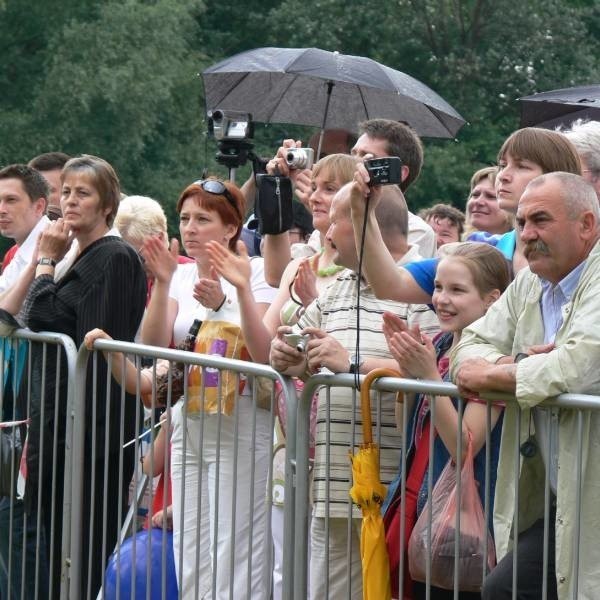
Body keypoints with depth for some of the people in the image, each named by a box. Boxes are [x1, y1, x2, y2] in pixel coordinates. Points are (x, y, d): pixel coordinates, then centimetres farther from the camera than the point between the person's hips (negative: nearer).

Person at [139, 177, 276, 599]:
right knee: (189, 559, 9)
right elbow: (154, 345, -5)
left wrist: (225, 302, -29)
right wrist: (162, 283, -15)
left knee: (234, 560, -7)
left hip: (239, 426, -6)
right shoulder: (181, 276, 9)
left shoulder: (253, 274, -6)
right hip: (187, 425, 6)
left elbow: (264, 354, -18)